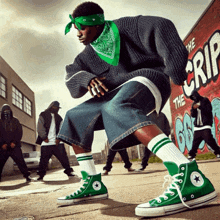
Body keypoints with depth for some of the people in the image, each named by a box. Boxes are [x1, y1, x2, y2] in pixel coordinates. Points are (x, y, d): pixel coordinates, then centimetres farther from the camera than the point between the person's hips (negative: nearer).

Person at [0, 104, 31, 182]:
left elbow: (19, 132, 4)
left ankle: (26, 175, -6)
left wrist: (14, 142, -9)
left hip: (14, 146, -1)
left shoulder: (15, 121, 10)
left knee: (20, 161, -11)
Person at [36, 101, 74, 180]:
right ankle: (41, 175, 9)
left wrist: (59, 138, -6)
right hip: (46, 142, -3)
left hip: (57, 142, 3)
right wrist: (44, 137, -9)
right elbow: (40, 128, -1)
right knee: (44, 159, -1)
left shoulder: (58, 117, 17)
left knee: (63, 157, -1)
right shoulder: (43, 115, 6)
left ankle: (68, 171, 7)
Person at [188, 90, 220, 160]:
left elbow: (209, 110, -9)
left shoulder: (205, 100, 3)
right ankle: (191, 155, 12)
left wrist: (200, 107, -16)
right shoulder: (194, 104, 16)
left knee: (209, 139, -15)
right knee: (195, 141, 4)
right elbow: (193, 115, 9)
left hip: (206, 124, -5)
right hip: (197, 126, 5)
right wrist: (194, 108, -10)